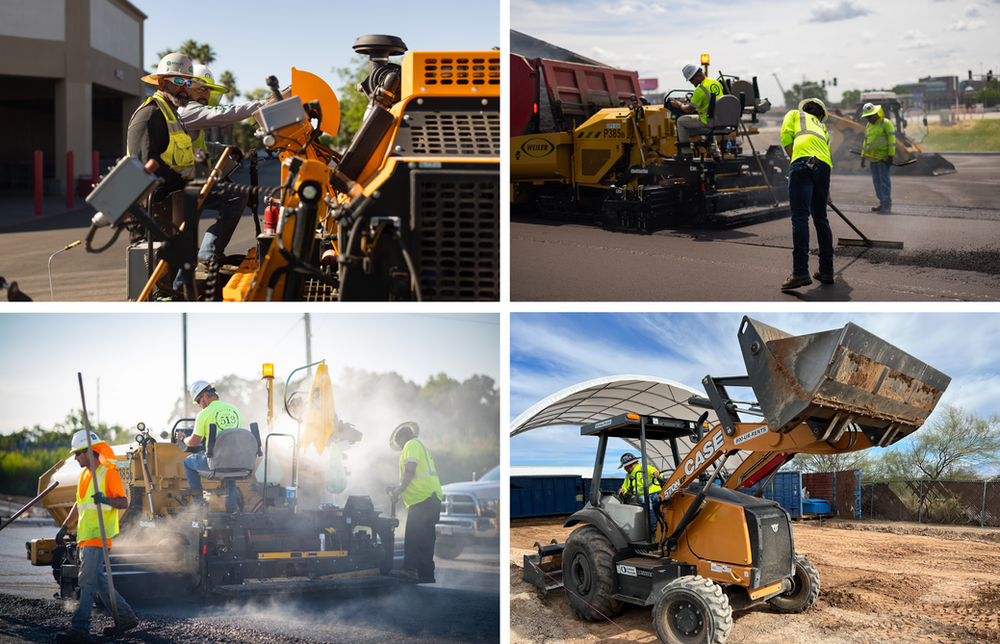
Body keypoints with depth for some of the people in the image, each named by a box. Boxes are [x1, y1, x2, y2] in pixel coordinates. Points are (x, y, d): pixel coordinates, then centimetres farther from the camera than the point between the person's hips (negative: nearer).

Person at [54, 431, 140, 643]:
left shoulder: (109, 472, -9)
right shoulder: (85, 474, 17)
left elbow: (124, 502, -13)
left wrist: (106, 500, -31)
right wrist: (65, 526, 29)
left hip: (98, 535, -9)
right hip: (85, 536, 9)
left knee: (88, 581, -10)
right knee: (98, 580, 11)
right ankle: (126, 616, 19)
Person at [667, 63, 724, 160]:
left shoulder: (700, 90, -19)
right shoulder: (717, 83, 7)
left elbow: (690, 109, -12)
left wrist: (680, 105, 7)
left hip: (707, 120, -8)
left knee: (681, 121, 7)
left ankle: (686, 152, 10)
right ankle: (716, 154, 38)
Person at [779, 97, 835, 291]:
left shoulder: (795, 114, 27)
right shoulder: (822, 128, 39)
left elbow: (786, 136, 7)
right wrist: (827, 194, 51)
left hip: (804, 161, -5)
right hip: (824, 166, 5)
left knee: (800, 217, -13)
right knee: (821, 218, 14)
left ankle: (800, 272, -22)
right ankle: (826, 271, 17)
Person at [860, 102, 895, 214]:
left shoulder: (886, 123, -6)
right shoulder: (868, 126, 17)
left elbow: (892, 140, -11)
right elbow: (866, 142, 24)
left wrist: (890, 156, -16)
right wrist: (863, 157, 20)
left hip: (883, 157, -8)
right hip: (873, 158, 8)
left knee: (884, 180, -10)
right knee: (876, 181, 7)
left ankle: (887, 205, -10)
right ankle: (882, 203, 13)